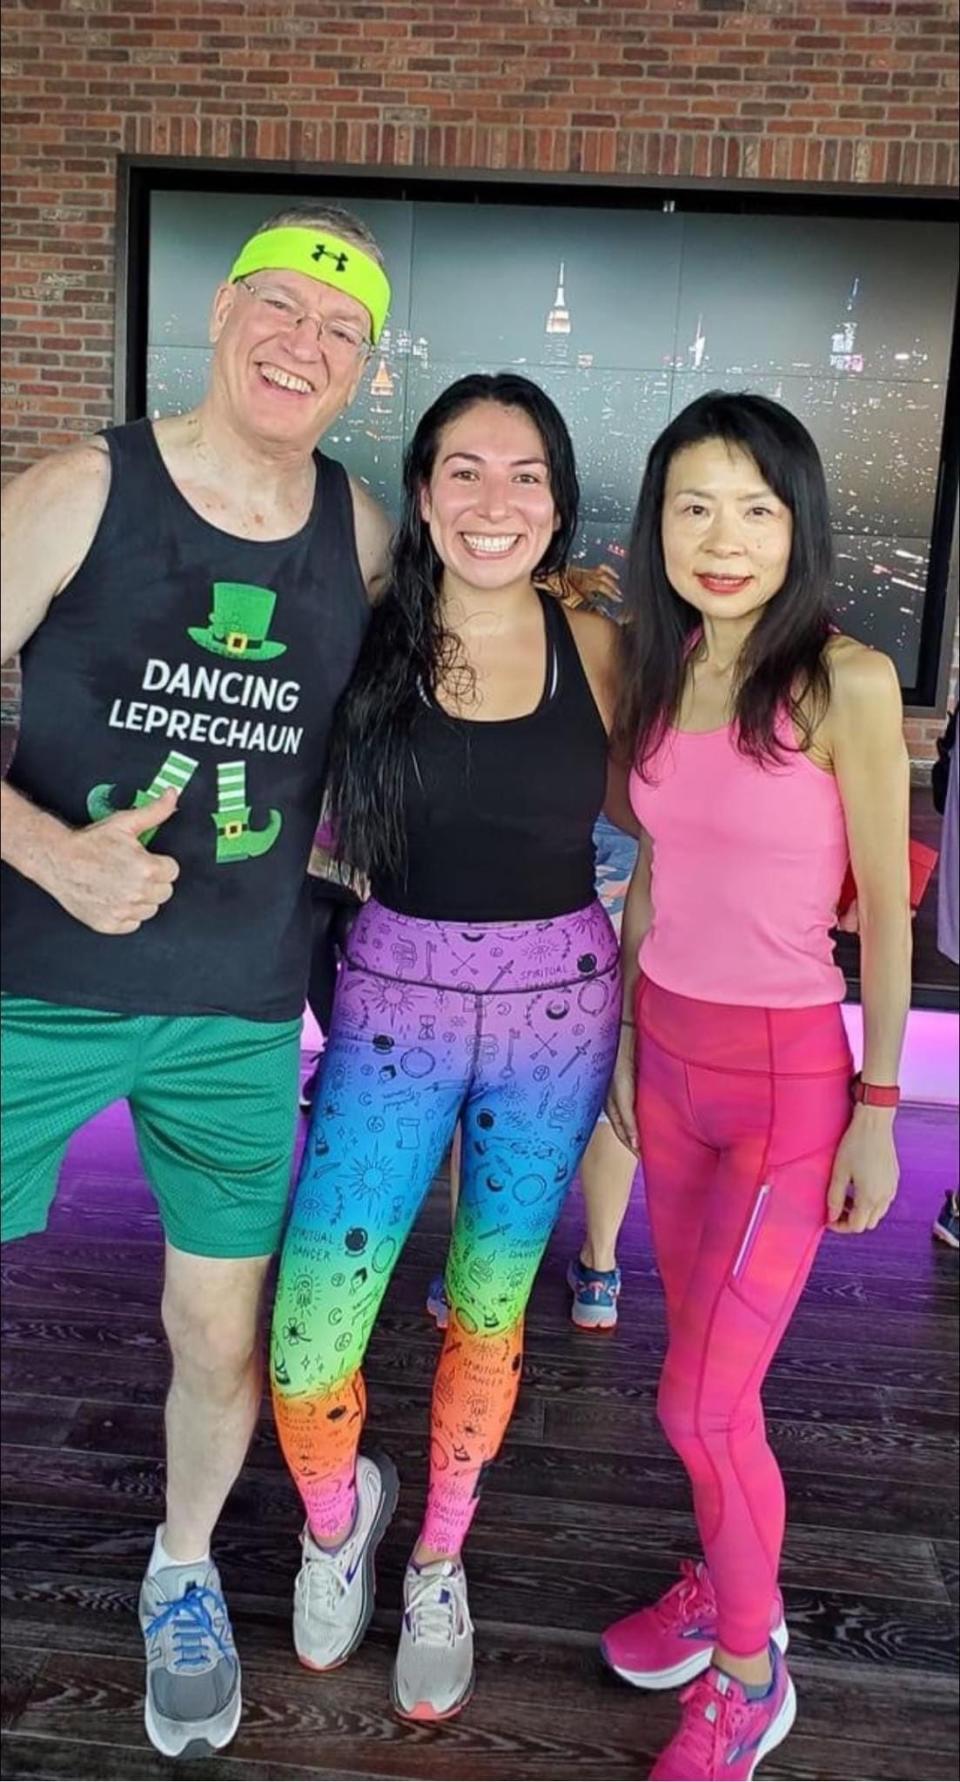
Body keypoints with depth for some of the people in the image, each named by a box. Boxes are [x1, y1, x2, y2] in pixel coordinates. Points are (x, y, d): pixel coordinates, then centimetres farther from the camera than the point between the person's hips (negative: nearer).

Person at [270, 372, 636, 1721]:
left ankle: (437, 1560, 43)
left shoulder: (596, 649, -2)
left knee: (490, 1316, 15)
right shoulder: (365, 642, -4)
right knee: (305, 1358, -3)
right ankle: (339, 1515, 34)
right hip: (395, 999, -1)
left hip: (556, 1006, 1)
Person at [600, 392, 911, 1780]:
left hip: (789, 1072, -5)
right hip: (669, 1052, 5)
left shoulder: (846, 683, -14)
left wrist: (879, 1111, -8)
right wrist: (627, 1045, 14)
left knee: (699, 1400, 1)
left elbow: (886, 910, -10)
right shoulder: (661, 674, 3)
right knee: (706, 1370, 18)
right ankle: (730, 1582, 43)